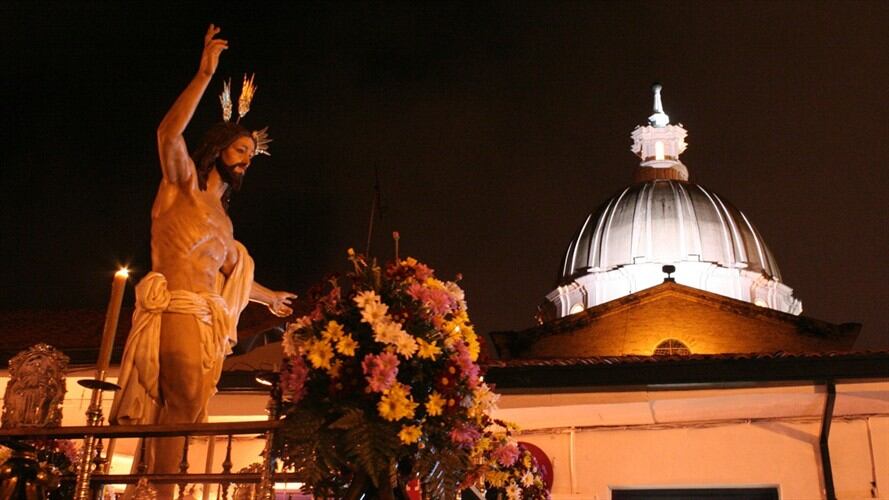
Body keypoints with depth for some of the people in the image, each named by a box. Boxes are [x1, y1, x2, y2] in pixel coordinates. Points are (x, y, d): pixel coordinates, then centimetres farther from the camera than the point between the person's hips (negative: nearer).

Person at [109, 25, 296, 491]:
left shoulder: (220, 215, 26)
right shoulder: (184, 182, 7)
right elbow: (168, 133, -14)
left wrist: (269, 296, 54)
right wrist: (205, 73, -17)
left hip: (210, 323, 8)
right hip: (178, 312, -8)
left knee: (186, 415, 2)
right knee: (181, 406, -20)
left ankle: (163, 490, 2)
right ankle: (160, 490, -21)